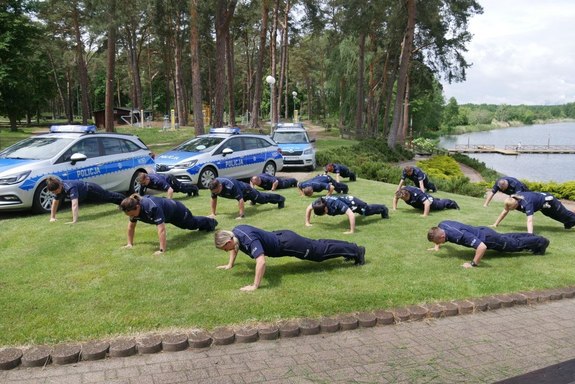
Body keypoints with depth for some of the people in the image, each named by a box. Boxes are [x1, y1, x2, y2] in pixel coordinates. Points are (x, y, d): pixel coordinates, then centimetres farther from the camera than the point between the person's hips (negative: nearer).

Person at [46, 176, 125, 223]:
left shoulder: (70, 188, -44)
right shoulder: (58, 188, -20)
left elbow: (75, 204, -55)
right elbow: (55, 202, -3)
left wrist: (75, 221, -62)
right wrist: (52, 217, -3)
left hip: (91, 190, -8)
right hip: (85, 196, 8)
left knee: (110, 197, 16)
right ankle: (123, 201, 54)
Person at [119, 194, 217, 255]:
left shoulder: (152, 207, -50)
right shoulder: (134, 208, -27)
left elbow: (161, 229, -54)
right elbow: (131, 226, -9)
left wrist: (162, 250, -55)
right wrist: (130, 243, -8)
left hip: (176, 210, -7)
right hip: (169, 216, 7)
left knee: (192, 223, 24)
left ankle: (210, 222, 55)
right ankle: (205, 225, 67)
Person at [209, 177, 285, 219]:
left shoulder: (231, 186, -48)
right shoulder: (214, 187, -28)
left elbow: (240, 199, -47)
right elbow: (214, 199, -11)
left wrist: (241, 215, -48)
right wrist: (213, 213, -11)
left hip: (245, 189, -6)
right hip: (239, 191, 6)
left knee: (262, 198, 14)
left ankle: (280, 199, 36)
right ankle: (253, 201, 73)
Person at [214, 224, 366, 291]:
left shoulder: (249, 240, -36)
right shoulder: (235, 232, -7)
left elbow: (261, 261, -47)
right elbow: (235, 247, 18)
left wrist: (255, 286, -42)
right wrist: (230, 265, 20)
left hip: (287, 244, -8)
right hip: (280, 237, 8)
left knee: (321, 251, 6)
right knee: (318, 245, 21)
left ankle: (356, 251, 20)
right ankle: (350, 248, 37)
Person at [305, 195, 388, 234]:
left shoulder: (336, 204, -49)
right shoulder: (319, 202, -31)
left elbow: (351, 215, -54)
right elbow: (308, 208, -10)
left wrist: (352, 231, -52)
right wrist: (307, 222, -13)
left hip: (352, 202, -7)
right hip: (344, 198, 7)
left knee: (368, 210, 22)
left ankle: (383, 209, 52)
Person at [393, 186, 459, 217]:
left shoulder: (417, 194, -49)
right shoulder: (402, 192, -31)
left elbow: (427, 203, -54)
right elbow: (395, 198, -10)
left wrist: (425, 215, -58)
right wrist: (394, 208, -16)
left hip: (428, 200, -6)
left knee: (440, 205, 23)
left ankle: (452, 203, 51)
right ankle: (439, 200, 69)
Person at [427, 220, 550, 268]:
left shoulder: (459, 235, -43)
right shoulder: (441, 225, -18)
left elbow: (482, 246, -49)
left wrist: (473, 264, -42)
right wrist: (437, 246, 4)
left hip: (488, 239, -8)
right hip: (482, 231, 8)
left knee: (516, 244, 15)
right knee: (509, 238, 32)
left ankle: (541, 242, 35)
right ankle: (532, 237, 52)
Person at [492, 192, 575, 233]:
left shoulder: (527, 203, -45)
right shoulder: (512, 199, -24)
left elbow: (530, 220, -54)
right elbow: (504, 212, -10)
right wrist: (495, 224, -9)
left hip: (548, 201, -7)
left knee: (567, 216, 9)